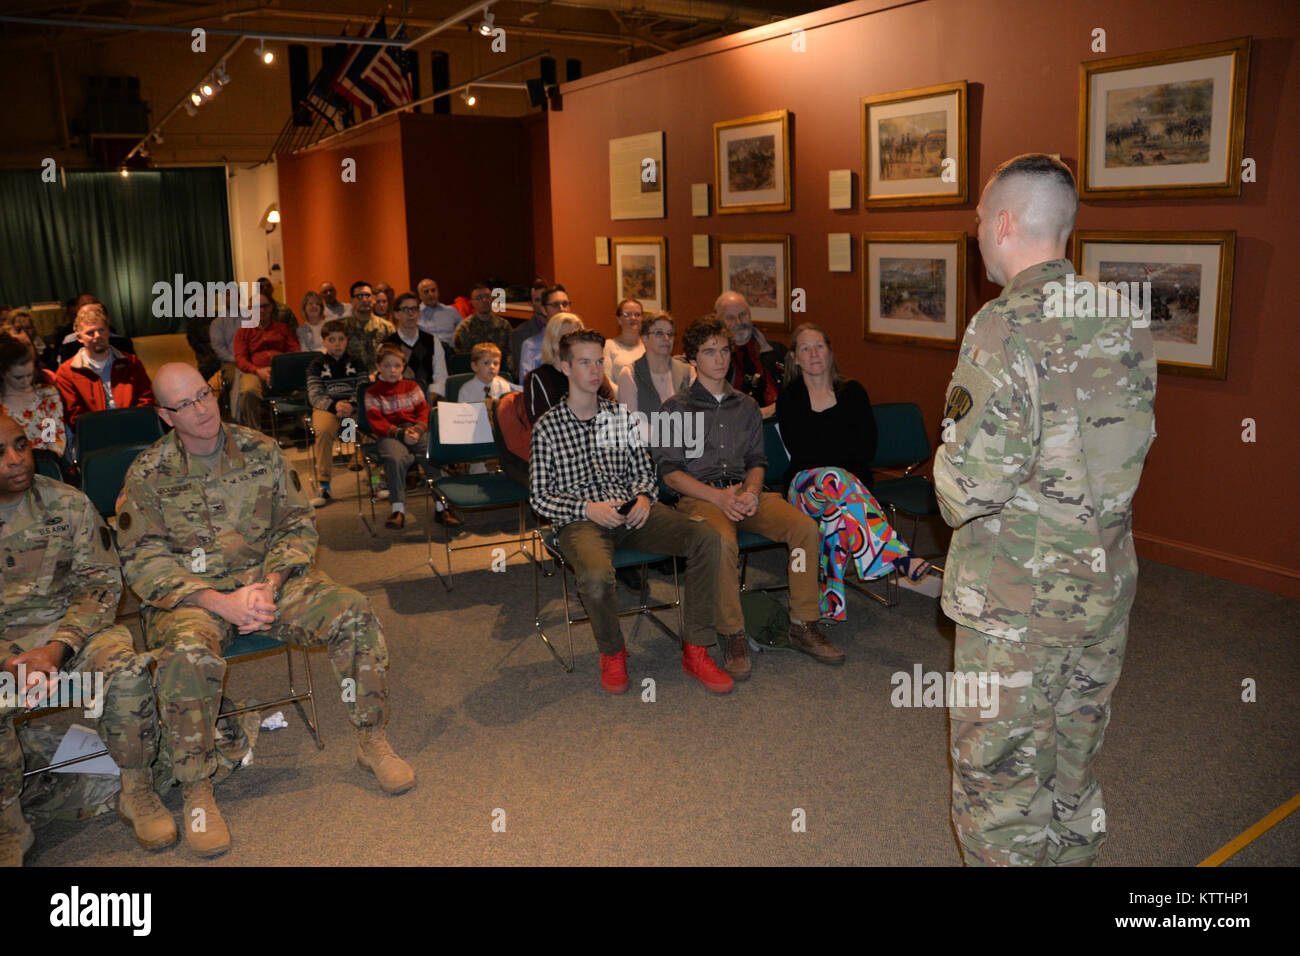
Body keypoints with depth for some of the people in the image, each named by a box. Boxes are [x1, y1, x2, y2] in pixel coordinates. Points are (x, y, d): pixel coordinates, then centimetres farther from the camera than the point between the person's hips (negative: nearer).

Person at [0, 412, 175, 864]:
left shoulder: (67, 503, -1)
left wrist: (57, 649, -16)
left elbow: (101, 582, -1)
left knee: (126, 671, -29)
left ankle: (137, 794, -7)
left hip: (70, 623, 1)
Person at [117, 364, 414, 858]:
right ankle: (196, 794, -18)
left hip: (267, 578, 2)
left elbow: (298, 525, 6)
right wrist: (221, 602, -19)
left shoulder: (261, 450, 4)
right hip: (189, 592, -2)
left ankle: (372, 743, -4)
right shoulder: (148, 474, -3)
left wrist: (269, 585, -12)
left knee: (355, 613, -20)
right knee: (188, 654, -36)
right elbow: (144, 561, -7)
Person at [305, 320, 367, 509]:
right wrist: (335, 406, -18)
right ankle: (323, 486, -27)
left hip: (354, 407, 1)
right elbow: (314, 396, 2)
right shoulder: (317, 365, 13)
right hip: (326, 407, -1)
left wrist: (351, 405, -15)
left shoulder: (356, 363, 16)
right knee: (324, 430, -35)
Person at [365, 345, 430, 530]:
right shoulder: (373, 392, 14)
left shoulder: (412, 386, 22)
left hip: (417, 432, 2)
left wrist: (418, 430, -9)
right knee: (395, 458, -36)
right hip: (390, 435, -2)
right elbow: (376, 421, 3)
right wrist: (400, 433, -13)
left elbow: (424, 411, 13)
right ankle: (398, 509, -32)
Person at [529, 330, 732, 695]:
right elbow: (539, 496, 1)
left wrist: (643, 498, -4)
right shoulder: (547, 427, 4)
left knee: (707, 538, -21)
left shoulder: (621, 416, 16)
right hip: (580, 521, -4)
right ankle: (612, 654, -5)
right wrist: (587, 508, -14)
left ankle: (695, 650, -13)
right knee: (597, 574, -38)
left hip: (631, 511, 4)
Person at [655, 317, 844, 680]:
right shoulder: (677, 408, 5)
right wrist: (719, 497, -15)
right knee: (723, 542, -37)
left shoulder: (746, 406, 20)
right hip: (700, 495, -4)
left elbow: (756, 461, 17)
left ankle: (803, 626, -10)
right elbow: (670, 472, -3)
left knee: (805, 526, -21)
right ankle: (733, 637, -21)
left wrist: (751, 493, -6)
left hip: (744, 490, 4)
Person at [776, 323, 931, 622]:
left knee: (836, 506, -37)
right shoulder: (789, 399, 11)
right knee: (835, 479, -38)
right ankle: (899, 555, -49)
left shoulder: (852, 392, 15)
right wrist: (842, 464, -8)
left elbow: (868, 447, 4)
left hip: (853, 479, 2)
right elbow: (800, 454, 0)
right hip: (804, 484, -2)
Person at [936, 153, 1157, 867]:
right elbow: (1133, 445, 13)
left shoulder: (1006, 328, -20)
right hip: (1106, 588, 8)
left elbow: (971, 479, -25)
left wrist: (953, 499, -3)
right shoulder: (1124, 319, 4)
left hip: (1018, 599, -7)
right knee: (1074, 770, 23)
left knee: (999, 784, 8)